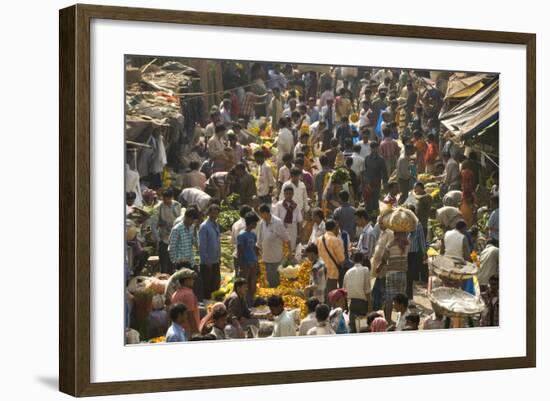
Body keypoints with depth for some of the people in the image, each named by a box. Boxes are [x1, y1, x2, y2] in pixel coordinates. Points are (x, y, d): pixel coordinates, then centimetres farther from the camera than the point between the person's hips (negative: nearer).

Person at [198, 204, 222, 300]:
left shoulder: (216, 225, 9)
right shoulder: (204, 226, -14)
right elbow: (202, 245, -15)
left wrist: (219, 256, 12)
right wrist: (206, 261, -16)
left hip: (216, 261, 7)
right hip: (207, 262, -7)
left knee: (216, 285, 13)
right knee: (207, 286, 1)